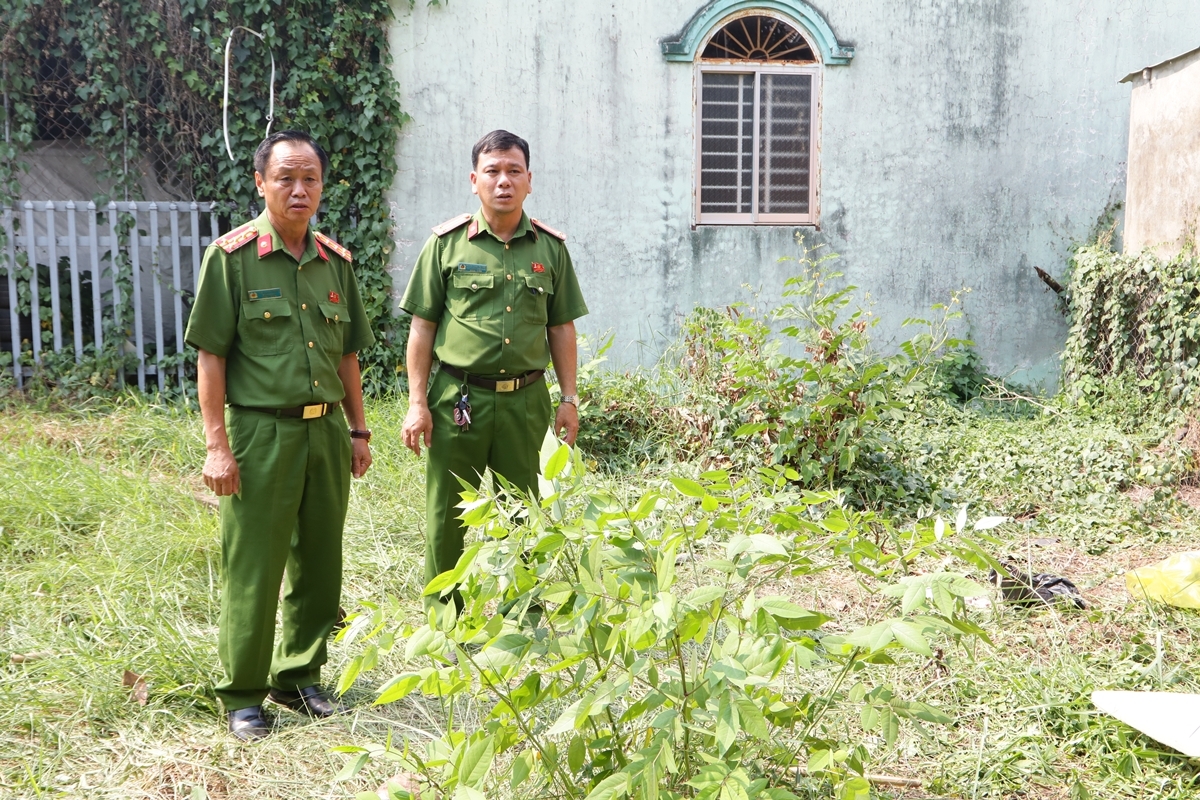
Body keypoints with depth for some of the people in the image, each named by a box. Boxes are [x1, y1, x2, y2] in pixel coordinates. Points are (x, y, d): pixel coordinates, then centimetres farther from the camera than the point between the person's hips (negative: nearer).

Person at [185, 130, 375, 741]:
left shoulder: (334, 260, 10)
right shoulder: (232, 256, -5)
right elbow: (210, 356, -7)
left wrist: (357, 431, 14)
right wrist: (217, 447, -12)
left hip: (327, 431, 5)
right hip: (262, 432, -5)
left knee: (319, 565, 12)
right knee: (252, 570, 1)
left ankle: (299, 677, 29)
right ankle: (242, 696, 16)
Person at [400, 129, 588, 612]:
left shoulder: (550, 247, 7)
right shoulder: (447, 243, 1)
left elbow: (561, 328, 11)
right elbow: (423, 327, 2)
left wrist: (569, 398, 7)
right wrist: (417, 402, -3)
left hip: (526, 398, 2)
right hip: (459, 396, -1)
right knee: (446, 517, 6)